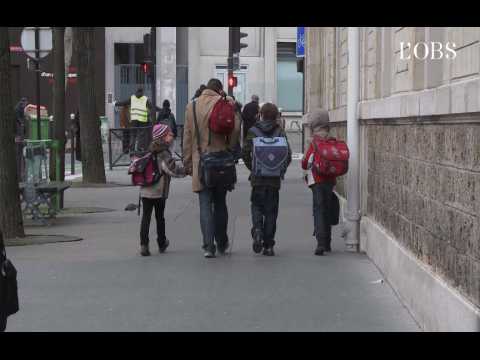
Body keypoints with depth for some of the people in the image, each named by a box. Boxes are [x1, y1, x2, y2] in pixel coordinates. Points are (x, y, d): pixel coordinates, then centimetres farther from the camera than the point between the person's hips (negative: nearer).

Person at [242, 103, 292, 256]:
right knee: (271, 210, 6)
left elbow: (245, 153, -3)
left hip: (257, 178, 0)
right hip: (274, 179, 0)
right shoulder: (280, 133, 2)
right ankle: (268, 246, 5)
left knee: (257, 206, 15)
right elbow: (288, 155, -2)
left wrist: (252, 168, 10)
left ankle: (257, 229, -14)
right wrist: (281, 170, 11)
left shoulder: (252, 131, 0)